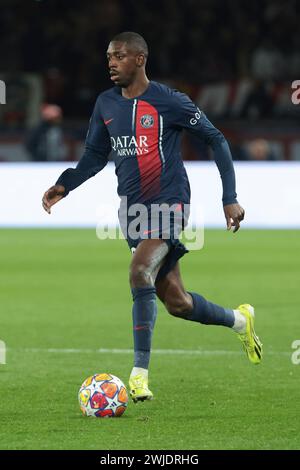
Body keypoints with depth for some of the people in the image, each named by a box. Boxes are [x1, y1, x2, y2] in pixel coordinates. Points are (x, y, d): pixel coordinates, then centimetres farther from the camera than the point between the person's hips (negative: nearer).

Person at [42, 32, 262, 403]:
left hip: (168, 204, -6)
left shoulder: (168, 102, -10)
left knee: (139, 273, -29)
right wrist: (64, 185, -1)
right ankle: (239, 320, 36)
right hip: (132, 207, 6)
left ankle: (140, 371, -25)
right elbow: (95, 155, 18)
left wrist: (230, 198, -5)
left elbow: (216, 140, -3)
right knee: (176, 302, 7)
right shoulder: (106, 105, 7)